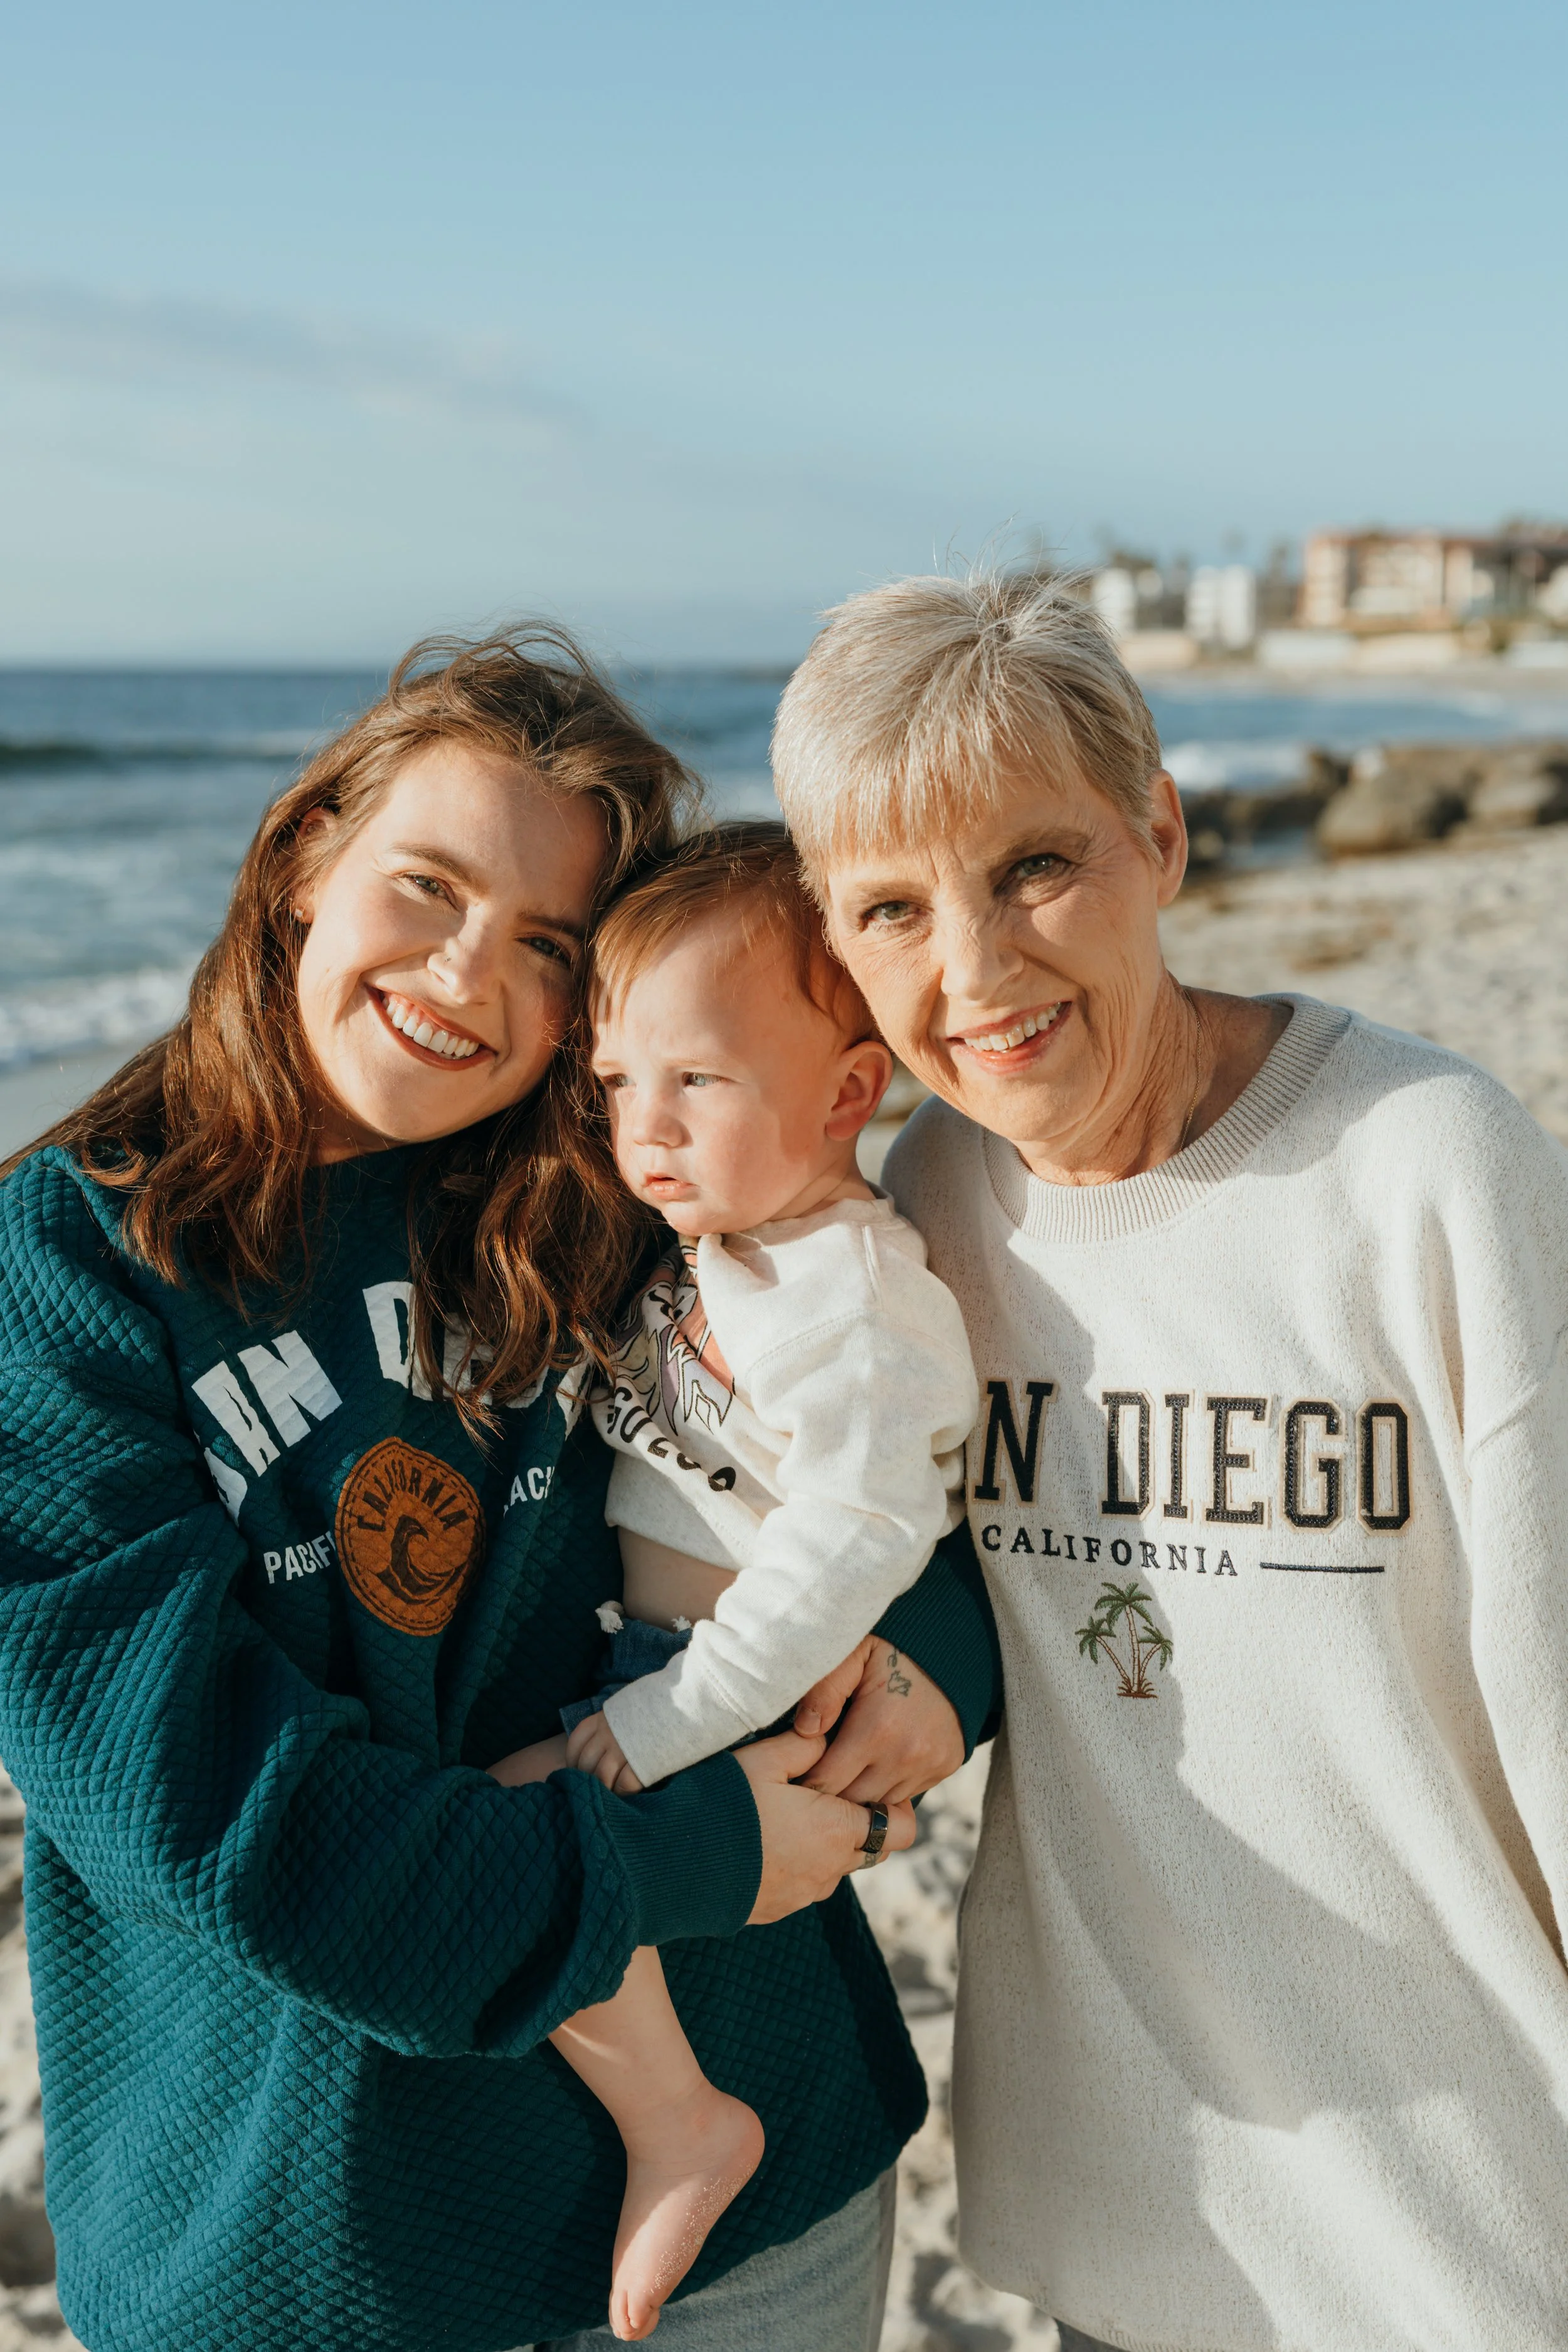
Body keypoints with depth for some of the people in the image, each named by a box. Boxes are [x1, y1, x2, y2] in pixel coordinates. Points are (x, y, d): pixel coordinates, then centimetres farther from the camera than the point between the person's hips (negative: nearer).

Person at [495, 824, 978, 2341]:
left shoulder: (852, 1301, -22)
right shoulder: (711, 1238, 6)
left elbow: (853, 1539, -27)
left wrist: (667, 1723, -26)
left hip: (758, 1693, -10)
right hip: (648, 1646, 10)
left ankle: (677, 2124, -3)